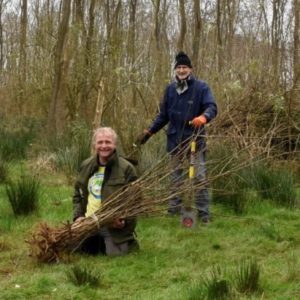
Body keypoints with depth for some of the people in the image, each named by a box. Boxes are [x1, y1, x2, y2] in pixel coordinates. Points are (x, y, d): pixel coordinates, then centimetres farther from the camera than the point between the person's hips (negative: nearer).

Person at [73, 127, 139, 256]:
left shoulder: (126, 168, -11)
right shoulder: (86, 166, 6)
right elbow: (78, 194, 16)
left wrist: (124, 220, -25)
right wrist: (78, 215, 1)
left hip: (114, 226, -5)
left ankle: (129, 240, 25)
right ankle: (100, 243, 37)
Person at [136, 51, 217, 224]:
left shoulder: (201, 87, -6)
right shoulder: (170, 89, 8)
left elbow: (212, 107, -17)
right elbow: (163, 115, 17)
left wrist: (204, 117, -39)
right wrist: (149, 132, 14)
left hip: (195, 140, -4)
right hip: (175, 140, 5)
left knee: (199, 177, -4)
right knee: (176, 178, 11)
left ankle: (204, 214, 0)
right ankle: (174, 210, 19)